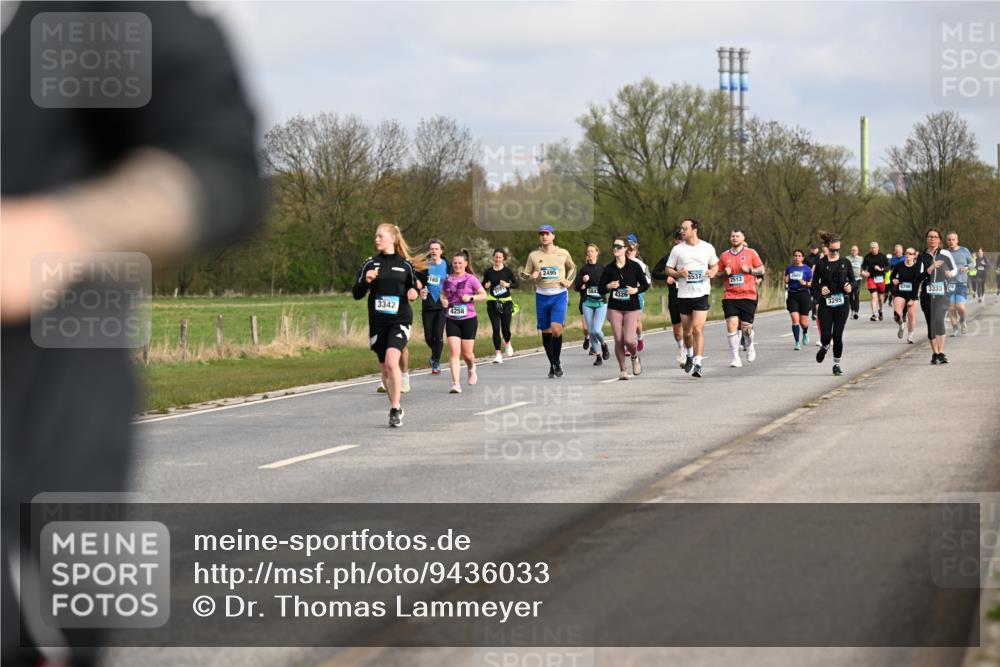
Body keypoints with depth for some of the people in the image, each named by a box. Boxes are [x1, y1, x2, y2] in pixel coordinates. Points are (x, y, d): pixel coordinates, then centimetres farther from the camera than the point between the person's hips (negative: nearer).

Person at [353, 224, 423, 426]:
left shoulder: (405, 264, 3)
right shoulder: (371, 264, 5)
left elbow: (413, 287, 16)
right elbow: (356, 294, 4)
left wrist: (414, 293, -7)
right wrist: (365, 281, -15)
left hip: (400, 320, -3)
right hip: (377, 322, 3)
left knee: (392, 361, -22)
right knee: (384, 368, 10)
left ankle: (395, 410, -17)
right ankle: (395, 407, 28)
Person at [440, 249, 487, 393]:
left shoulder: (471, 279, -4)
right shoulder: (448, 279, 6)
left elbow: (484, 295, -1)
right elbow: (443, 294, 20)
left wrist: (471, 297, -17)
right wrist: (443, 300, -2)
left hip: (468, 319, -2)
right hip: (452, 320, 2)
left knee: (467, 353, 3)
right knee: (454, 352, -10)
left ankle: (471, 369, 39)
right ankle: (456, 384, -11)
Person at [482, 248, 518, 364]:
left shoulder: (507, 271, -2)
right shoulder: (488, 271, 3)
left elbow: (516, 284, 1)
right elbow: (483, 285, 12)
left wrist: (507, 284, -18)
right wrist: (486, 286, -10)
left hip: (506, 302, -1)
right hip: (493, 302, 1)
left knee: (505, 328, 1)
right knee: (496, 328, -7)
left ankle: (507, 343, 35)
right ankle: (498, 354, -2)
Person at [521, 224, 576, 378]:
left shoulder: (563, 253, 4)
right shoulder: (534, 255, 4)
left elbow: (572, 268, 21)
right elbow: (524, 274, 10)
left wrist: (569, 281, 5)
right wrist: (531, 276, -12)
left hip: (559, 295, -2)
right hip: (542, 296, 2)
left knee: (556, 329, -17)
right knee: (546, 332, 4)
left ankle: (557, 362, 1)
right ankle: (552, 365, 19)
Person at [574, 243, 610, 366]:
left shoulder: (602, 268, 0)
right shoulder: (583, 269, 6)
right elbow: (576, 286, 6)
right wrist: (582, 281, -14)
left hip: (600, 302, -3)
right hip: (587, 303, 3)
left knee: (597, 330, -14)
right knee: (591, 331, 1)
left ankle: (603, 345, 17)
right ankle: (598, 356, 13)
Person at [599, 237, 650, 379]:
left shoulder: (634, 266, -2)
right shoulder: (609, 268, 3)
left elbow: (645, 285, 5)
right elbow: (601, 290, 6)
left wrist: (636, 290, -14)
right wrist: (609, 286, -14)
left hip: (631, 308, -2)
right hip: (615, 308, 2)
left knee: (629, 340, -13)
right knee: (618, 341, -4)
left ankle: (635, 357, 20)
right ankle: (622, 370, 11)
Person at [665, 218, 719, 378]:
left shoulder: (707, 248, 3)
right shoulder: (677, 249, 3)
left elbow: (715, 265, 17)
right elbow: (668, 269, 7)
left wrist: (712, 272, -5)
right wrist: (678, 274, -13)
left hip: (702, 294, -2)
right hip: (683, 294, 2)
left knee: (698, 329, -14)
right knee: (687, 331, 11)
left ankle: (698, 363, -14)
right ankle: (690, 355, 38)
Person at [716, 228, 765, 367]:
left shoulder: (751, 253, 4)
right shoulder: (724, 255, 10)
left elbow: (761, 270, 7)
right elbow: (718, 274, 19)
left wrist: (749, 270, -10)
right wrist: (725, 273, -3)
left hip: (748, 295, -1)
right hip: (730, 296, 1)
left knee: (746, 327, -1)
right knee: (731, 325, -12)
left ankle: (750, 347, 33)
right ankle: (735, 358, -8)